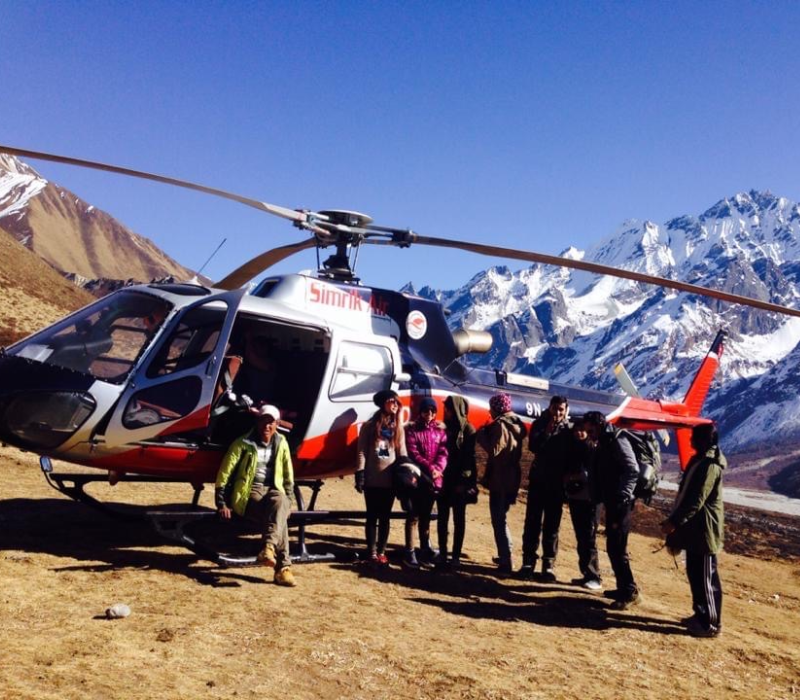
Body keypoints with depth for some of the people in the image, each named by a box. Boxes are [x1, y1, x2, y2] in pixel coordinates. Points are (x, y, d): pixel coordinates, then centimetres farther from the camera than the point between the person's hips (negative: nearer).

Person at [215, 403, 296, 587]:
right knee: (279, 517, -33)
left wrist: (288, 501, 15)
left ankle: (268, 547, -51)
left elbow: (288, 476, 22)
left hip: (273, 490, 3)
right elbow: (225, 473, -2)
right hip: (249, 491, -3)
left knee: (279, 503, -37)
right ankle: (283, 567, -40)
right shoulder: (243, 443, 0)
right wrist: (222, 503, -6)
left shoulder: (281, 444, 12)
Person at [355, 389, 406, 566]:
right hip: (372, 480, -3)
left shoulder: (398, 428, 9)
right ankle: (372, 552, 12)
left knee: (385, 517, 8)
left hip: (390, 480, 3)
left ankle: (381, 551, 16)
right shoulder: (369, 426, -1)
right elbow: (362, 452, -3)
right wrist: (359, 475, -10)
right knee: (372, 517, 5)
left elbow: (402, 453, 8)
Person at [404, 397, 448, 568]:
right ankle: (410, 552, 2)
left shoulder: (440, 429, 8)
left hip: (434, 479, 4)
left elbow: (443, 452, 1)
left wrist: (438, 469, -17)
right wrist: (430, 468, -20)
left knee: (426, 515, 16)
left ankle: (425, 548, 26)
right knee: (414, 515, -2)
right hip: (417, 478, -4)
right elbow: (413, 454, -11)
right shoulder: (412, 429, -3)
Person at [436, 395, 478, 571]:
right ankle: (442, 554, 15)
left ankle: (456, 556, 9)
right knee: (442, 518, 7)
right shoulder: (444, 427, 9)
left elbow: (470, 458, -9)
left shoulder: (468, 430, -5)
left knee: (458, 519, 4)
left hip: (459, 482, -5)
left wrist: (464, 481, -14)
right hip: (443, 480, 5)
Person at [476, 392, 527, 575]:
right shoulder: (516, 425, 13)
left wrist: (481, 434, -8)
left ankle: (505, 563, -8)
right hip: (511, 479, 9)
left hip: (499, 480, -9)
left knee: (499, 521, -6)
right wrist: (488, 433, 10)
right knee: (501, 518, 22)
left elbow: (494, 449, -22)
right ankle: (505, 555, 30)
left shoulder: (500, 425, -15)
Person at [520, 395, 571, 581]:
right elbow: (533, 447, -13)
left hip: (557, 482, 0)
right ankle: (528, 561, 4)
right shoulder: (540, 424, 1)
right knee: (532, 522, 0)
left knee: (552, 524, 4)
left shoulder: (569, 429, -1)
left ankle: (549, 564, 9)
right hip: (538, 479, 0)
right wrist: (548, 431, -20)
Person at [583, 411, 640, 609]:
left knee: (616, 548, -9)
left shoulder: (617, 441, -12)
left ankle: (630, 592, -2)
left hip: (620, 503, -10)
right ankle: (623, 587, 23)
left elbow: (633, 471, -22)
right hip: (611, 502, 10)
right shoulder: (604, 443, 16)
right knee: (613, 547, 14)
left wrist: (622, 496, -27)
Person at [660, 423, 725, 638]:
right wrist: (674, 521, 17)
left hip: (704, 531, -10)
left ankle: (711, 624, 8)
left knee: (705, 578, -1)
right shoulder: (700, 460, 12)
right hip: (695, 530, 10)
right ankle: (702, 616, 27)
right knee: (695, 574, 16)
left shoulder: (710, 464, -19)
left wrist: (674, 522, -22)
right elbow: (687, 494, 17)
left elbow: (697, 500, -23)